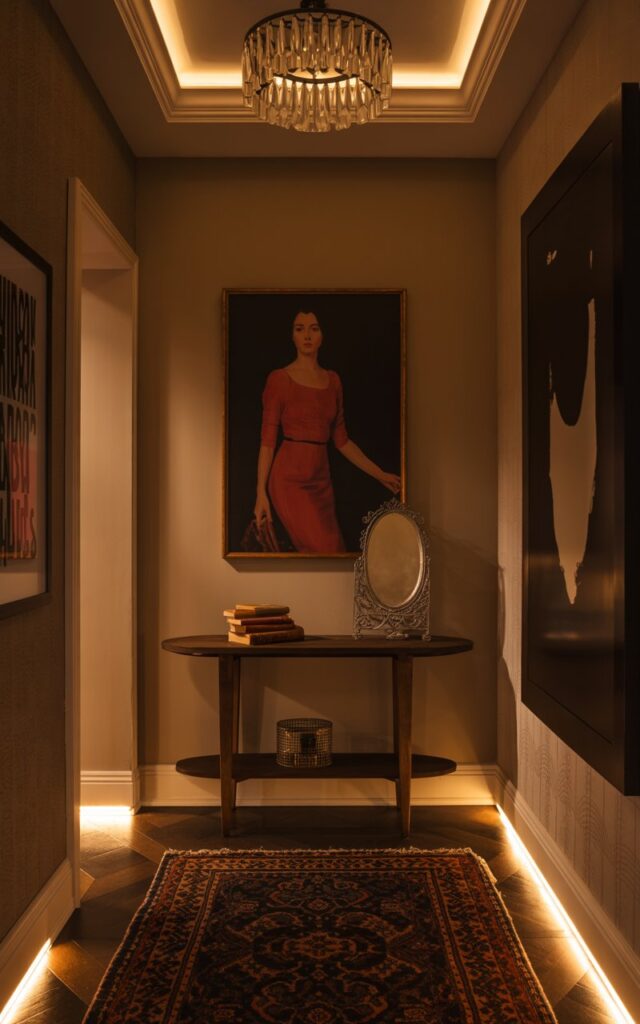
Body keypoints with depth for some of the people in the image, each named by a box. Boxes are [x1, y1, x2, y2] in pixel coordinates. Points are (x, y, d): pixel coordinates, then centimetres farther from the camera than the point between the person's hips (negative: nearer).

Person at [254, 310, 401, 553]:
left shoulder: (333, 380, 13)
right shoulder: (279, 379, -2)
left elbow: (341, 440, 17)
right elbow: (267, 440, -5)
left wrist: (379, 474, 15)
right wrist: (261, 493, -11)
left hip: (321, 480, 6)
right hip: (290, 478, -6)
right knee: (325, 551, -16)